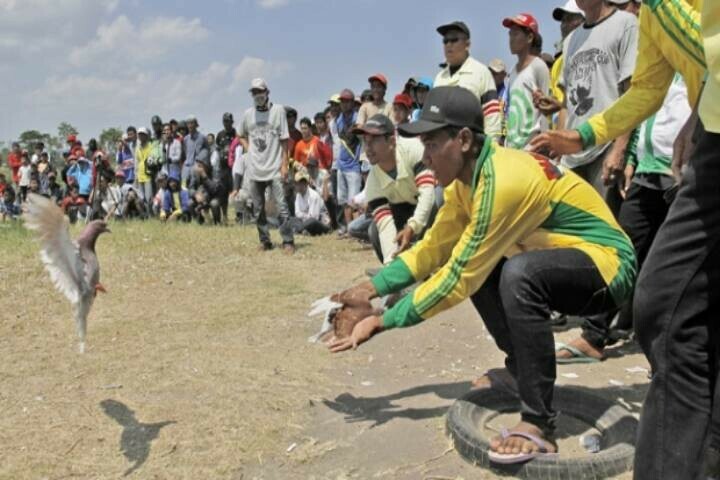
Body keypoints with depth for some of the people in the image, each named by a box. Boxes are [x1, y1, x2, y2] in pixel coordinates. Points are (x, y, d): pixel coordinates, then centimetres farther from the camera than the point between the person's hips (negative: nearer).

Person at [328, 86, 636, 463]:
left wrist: (381, 322, -22)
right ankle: (521, 368, 19)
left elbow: (458, 279, -27)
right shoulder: (468, 176, -1)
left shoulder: (502, 181, -28)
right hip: (563, 263, 9)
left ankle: (538, 424, -24)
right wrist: (373, 287, -5)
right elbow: (433, 248, 5)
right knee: (476, 266, 8)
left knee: (519, 273, -34)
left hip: (607, 262, -9)